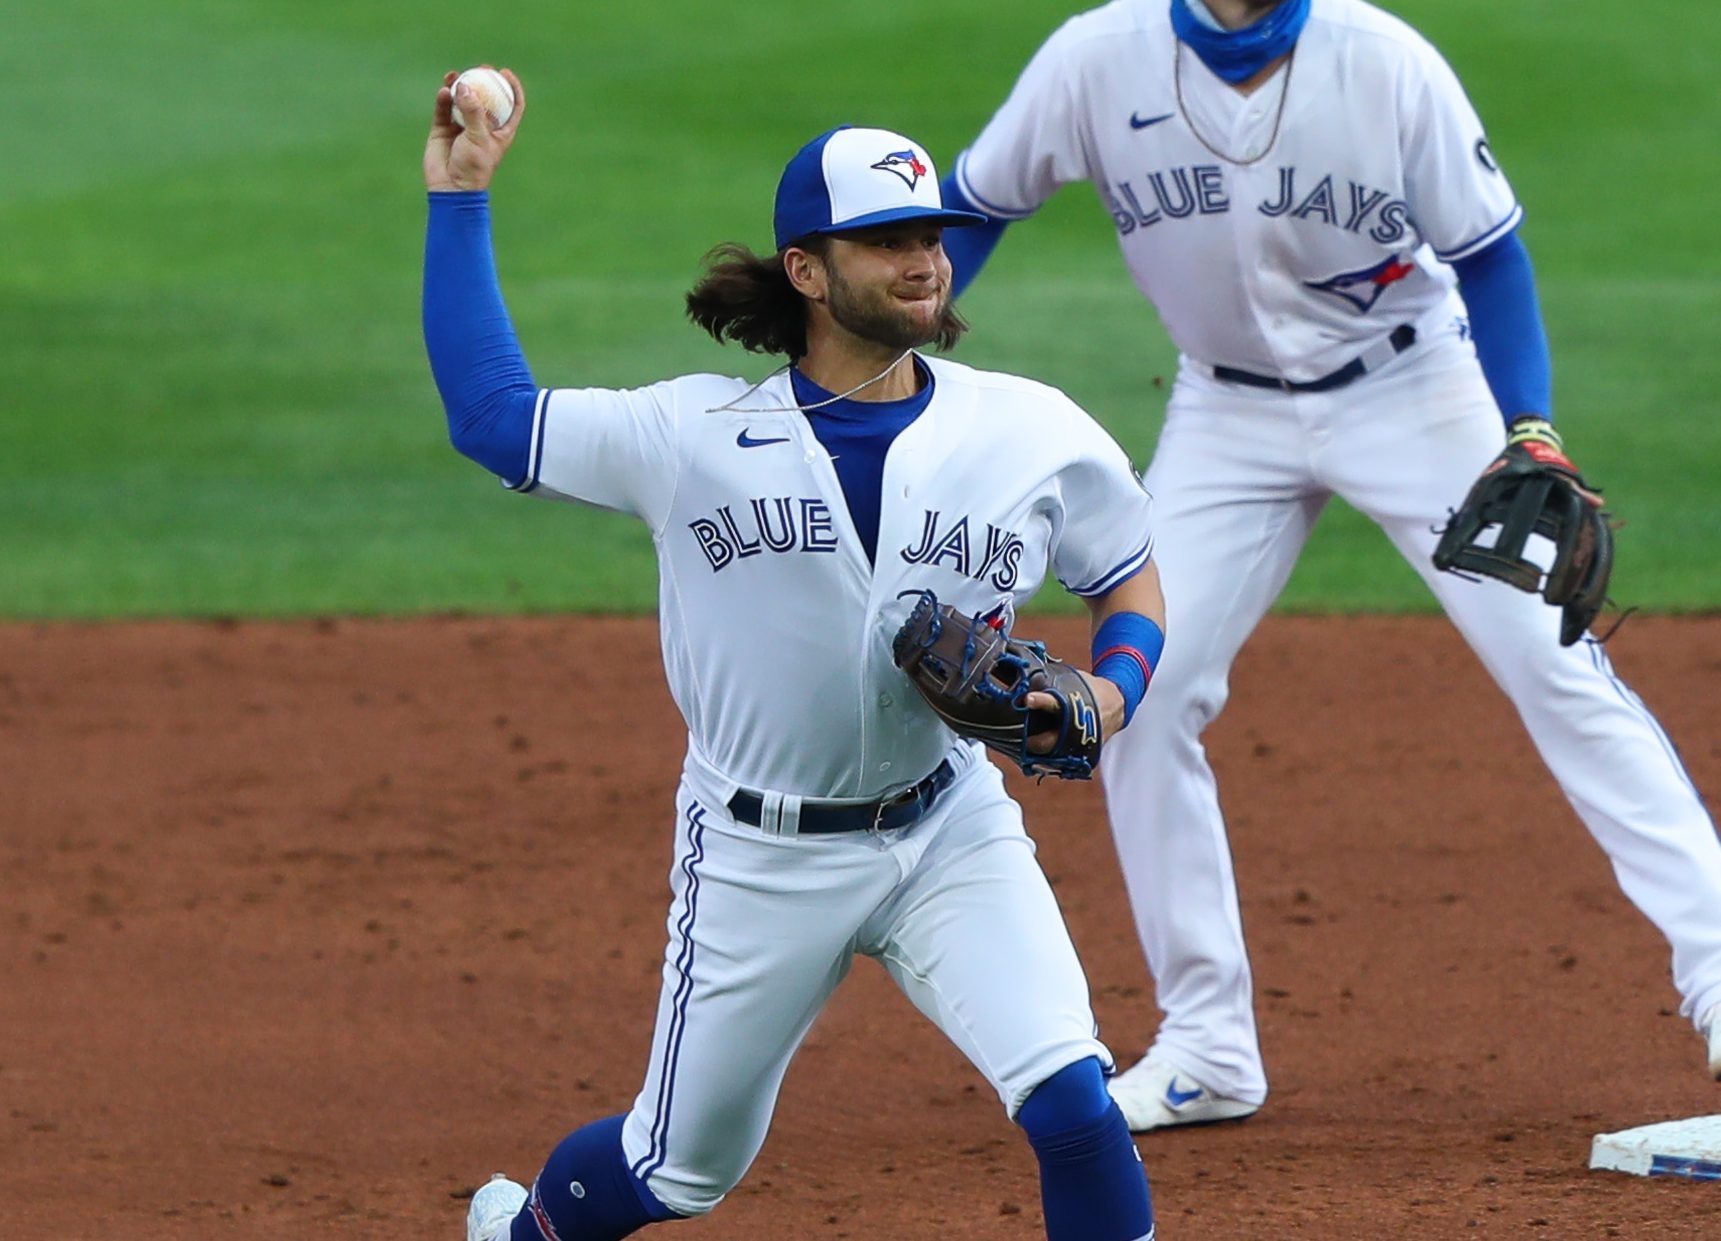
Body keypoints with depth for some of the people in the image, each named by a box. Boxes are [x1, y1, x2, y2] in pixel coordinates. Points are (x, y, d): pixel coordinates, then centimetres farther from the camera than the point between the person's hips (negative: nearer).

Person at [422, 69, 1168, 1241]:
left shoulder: (1033, 433, -4)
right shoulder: (697, 434, -9)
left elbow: (1132, 577, 10)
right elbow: (490, 413, -3)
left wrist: (1113, 690, -12)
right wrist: (461, 199, -2)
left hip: (951, 836, 1)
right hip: (759, 859, -1)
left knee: (1074, 1105, -19)